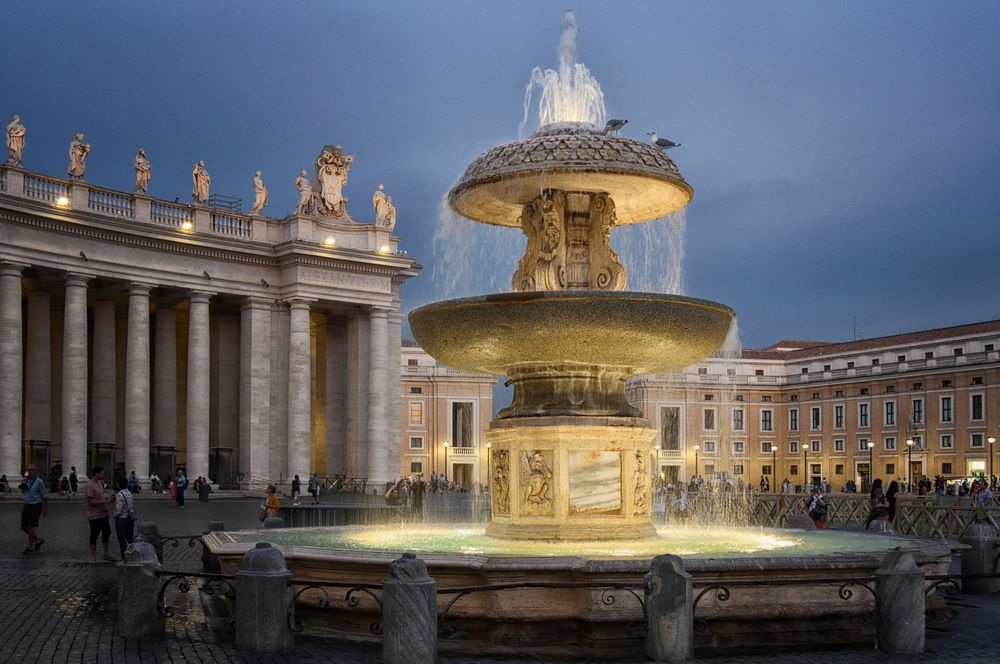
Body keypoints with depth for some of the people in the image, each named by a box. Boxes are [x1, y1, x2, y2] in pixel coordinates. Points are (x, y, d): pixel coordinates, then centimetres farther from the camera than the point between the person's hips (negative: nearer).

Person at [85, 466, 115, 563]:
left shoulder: (100, 483, 8)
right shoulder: (89, 486, -19)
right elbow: (91, 501, -24)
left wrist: (108, 498, 2)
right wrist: (106, 501, -24)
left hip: (103, 514, 9)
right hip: (95, 516, -9)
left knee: (106, 533, 15)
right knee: (94, 536, 2)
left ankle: (107, 554, 28)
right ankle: (93, 557, 13)